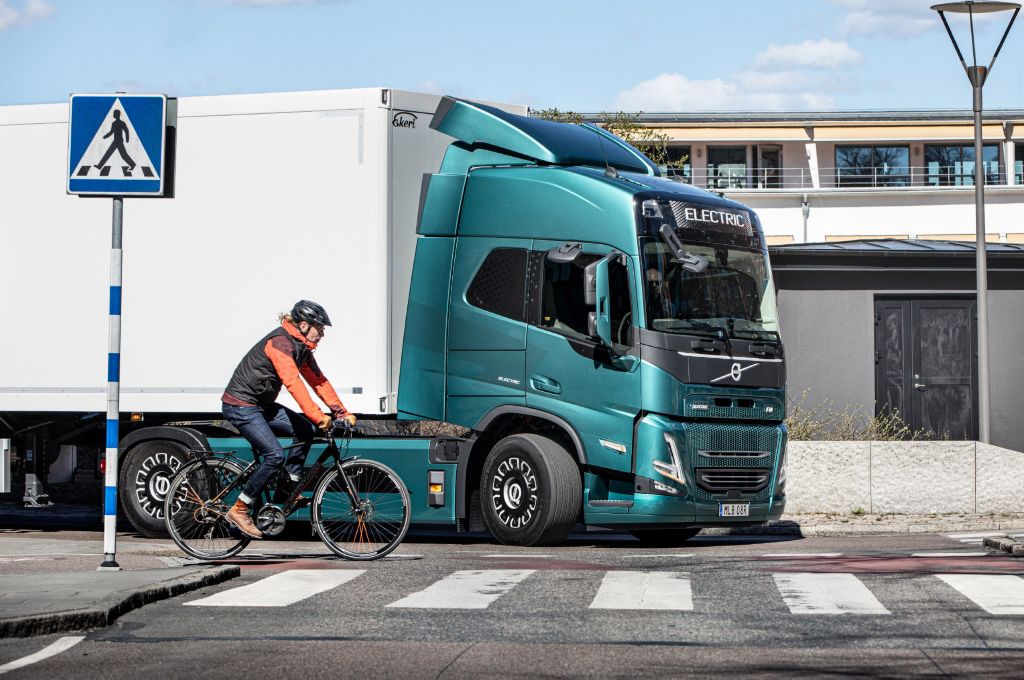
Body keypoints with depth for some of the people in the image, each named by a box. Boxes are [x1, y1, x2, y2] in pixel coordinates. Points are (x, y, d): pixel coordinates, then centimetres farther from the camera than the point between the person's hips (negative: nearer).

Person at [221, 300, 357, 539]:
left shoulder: (301, 348, 9)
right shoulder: (280, 342, -22)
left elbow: (318, 381, 11)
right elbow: (292, 382, -32)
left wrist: (342, 412, 3)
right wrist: (318, 416, -38)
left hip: (261, 405, 10)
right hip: (240, 405, -10)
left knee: (306, 430, -1)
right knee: (275, 455, -19)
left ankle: (289, 485, 9)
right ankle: (239, 510, -11)